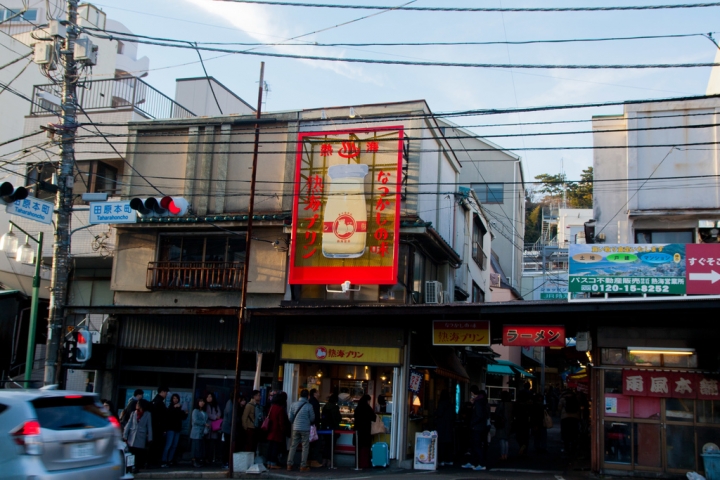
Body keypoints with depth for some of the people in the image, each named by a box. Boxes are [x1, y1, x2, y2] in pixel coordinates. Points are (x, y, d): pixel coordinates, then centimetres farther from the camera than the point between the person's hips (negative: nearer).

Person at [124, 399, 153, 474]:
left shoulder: (148, 414, 2)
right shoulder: (133, 413, 7)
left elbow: (149, 426, 4)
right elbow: (128, 425, 6)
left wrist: (149, 438, 2)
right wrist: (125, 436, 0)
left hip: (141, 437, -2)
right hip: (132, 436, 2)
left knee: (139, 453, -7)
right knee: (132, 452, -3)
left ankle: (137, 468, -1)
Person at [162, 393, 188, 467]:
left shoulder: (180, 408, 12)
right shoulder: (170, 407, -3)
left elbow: (183, 418, 17)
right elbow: (167, 414, -24)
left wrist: (185, 413, -1)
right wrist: (174, 407, -30)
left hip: (178, 429, 6)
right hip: (171, 428, -6)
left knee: (174, 446, 7)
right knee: (168, 445, -13)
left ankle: (170, 460, 12)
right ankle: (164, 461, -14)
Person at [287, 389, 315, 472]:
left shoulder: (294, 404, -1)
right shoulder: (309, 406, -10)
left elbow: (290, 417, 3)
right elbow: (312, 418, -2)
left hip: (295, 428, 3)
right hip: (305, 428, -3)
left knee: (293, 446, 10)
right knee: (305, 447, 4)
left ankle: (289, 465, 10)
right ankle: (303, 466, 4)